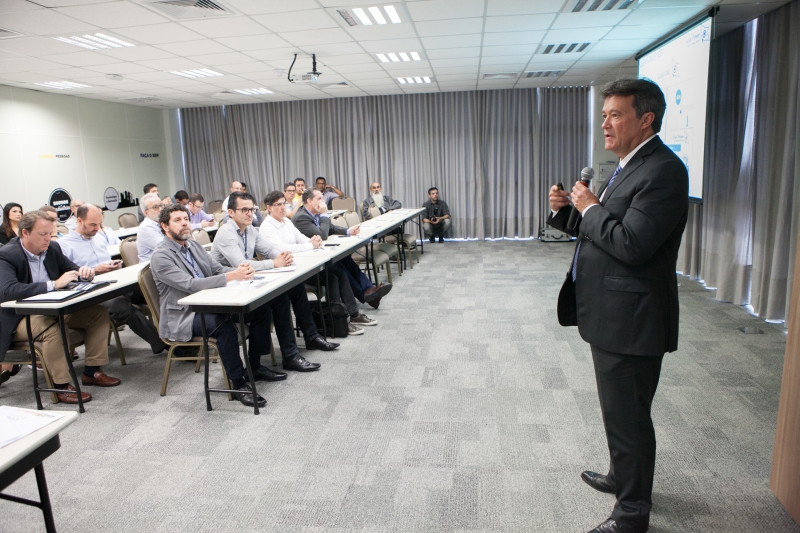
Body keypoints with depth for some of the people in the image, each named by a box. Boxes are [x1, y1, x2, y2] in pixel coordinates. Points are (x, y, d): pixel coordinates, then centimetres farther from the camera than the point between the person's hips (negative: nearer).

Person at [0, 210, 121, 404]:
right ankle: (62, 386, -21)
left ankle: (92, 371, 0)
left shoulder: (52, 248, 2)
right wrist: (53, 284, -39)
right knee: (51, 328, -36)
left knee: (99, 312, -6)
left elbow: (73, 270, 13)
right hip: (20, 318, -7)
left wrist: (84, 272, -13)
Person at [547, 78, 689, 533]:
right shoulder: (629, 166, 14)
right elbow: (600, 231, 17)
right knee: (619, 410, 25)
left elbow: (631, 244, -28)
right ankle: (623, 477, 46)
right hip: (611, 314, 10)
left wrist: (590, 208, -15)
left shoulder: (663, 170, -18)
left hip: (630, 320, -10)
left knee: (627, 417, 4)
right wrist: (566, 210, -1)